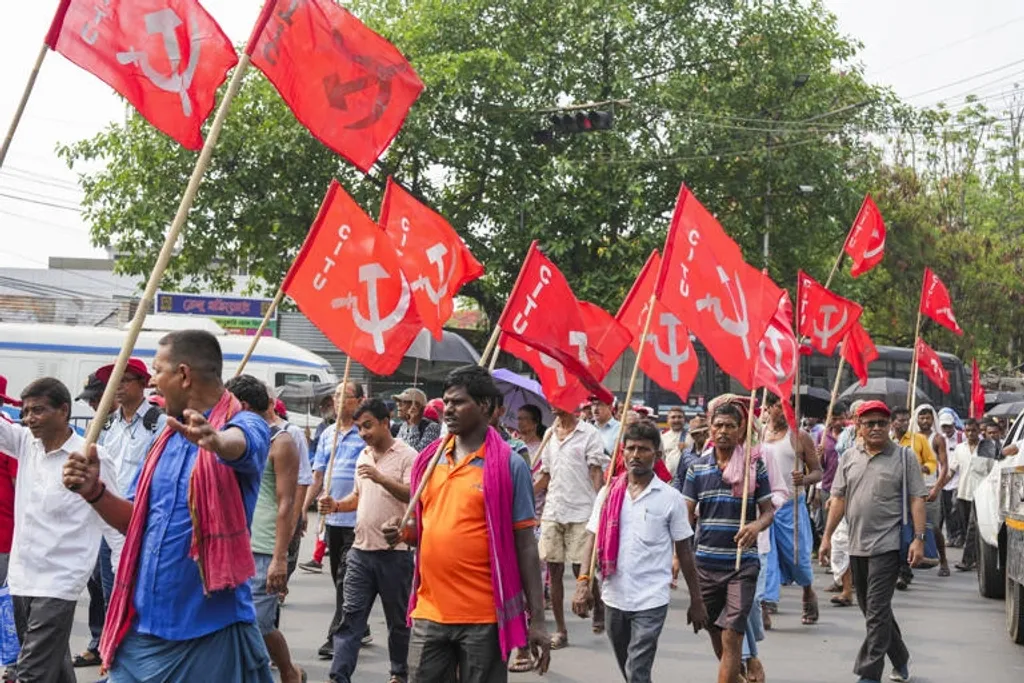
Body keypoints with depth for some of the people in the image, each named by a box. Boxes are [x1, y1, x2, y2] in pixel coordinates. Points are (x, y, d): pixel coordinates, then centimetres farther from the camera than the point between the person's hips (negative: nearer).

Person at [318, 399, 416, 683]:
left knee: (397, 619, 8)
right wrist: (336, 505, 7)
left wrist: (381, 478, -30)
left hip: (394, 551, -6)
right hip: (361, 550, 6)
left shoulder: (406, 456, -7)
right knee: (351, 616, -1)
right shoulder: (363, 456, 15)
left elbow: (413, 495, -19)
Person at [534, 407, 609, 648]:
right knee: (554, 570, 3)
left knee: (581, 569, -4)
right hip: (552, 512, 5)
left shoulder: (589, 433, -3)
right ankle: (560, 630, 11)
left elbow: (597, 473, -6)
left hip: (581, 512, -5)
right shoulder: (551, 435, 13)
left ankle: (600, 607, 26)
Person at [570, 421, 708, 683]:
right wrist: (583, 582, -11)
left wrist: (696, 601, 4)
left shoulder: (670, 498, -3)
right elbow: (593, 540, 3)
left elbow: (684, 551, 2)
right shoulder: (608, 493, 4)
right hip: (614, 599, 4)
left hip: (650, 602, -4)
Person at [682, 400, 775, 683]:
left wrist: (757, 526, -22)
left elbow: (768, 510, 1)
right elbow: (687, 516, 5)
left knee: (731, 636, -10)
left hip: (742, 563, -3)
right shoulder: (698, 469, 5)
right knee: (715, 631, 14)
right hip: (705, 562, 3)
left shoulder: (755, 467, 0)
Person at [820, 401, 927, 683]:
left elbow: (916, 500, -4)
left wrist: (918, 538, -12)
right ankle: (900, 660, 31)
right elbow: (839, 499, 12)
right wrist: (827, 537, 7)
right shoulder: (849, 458, 10)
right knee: (870, 608, 14)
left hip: (887, 544, -6)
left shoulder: (904, 456, -2)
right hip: (857, 545, 6)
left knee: (877, 611, -9)